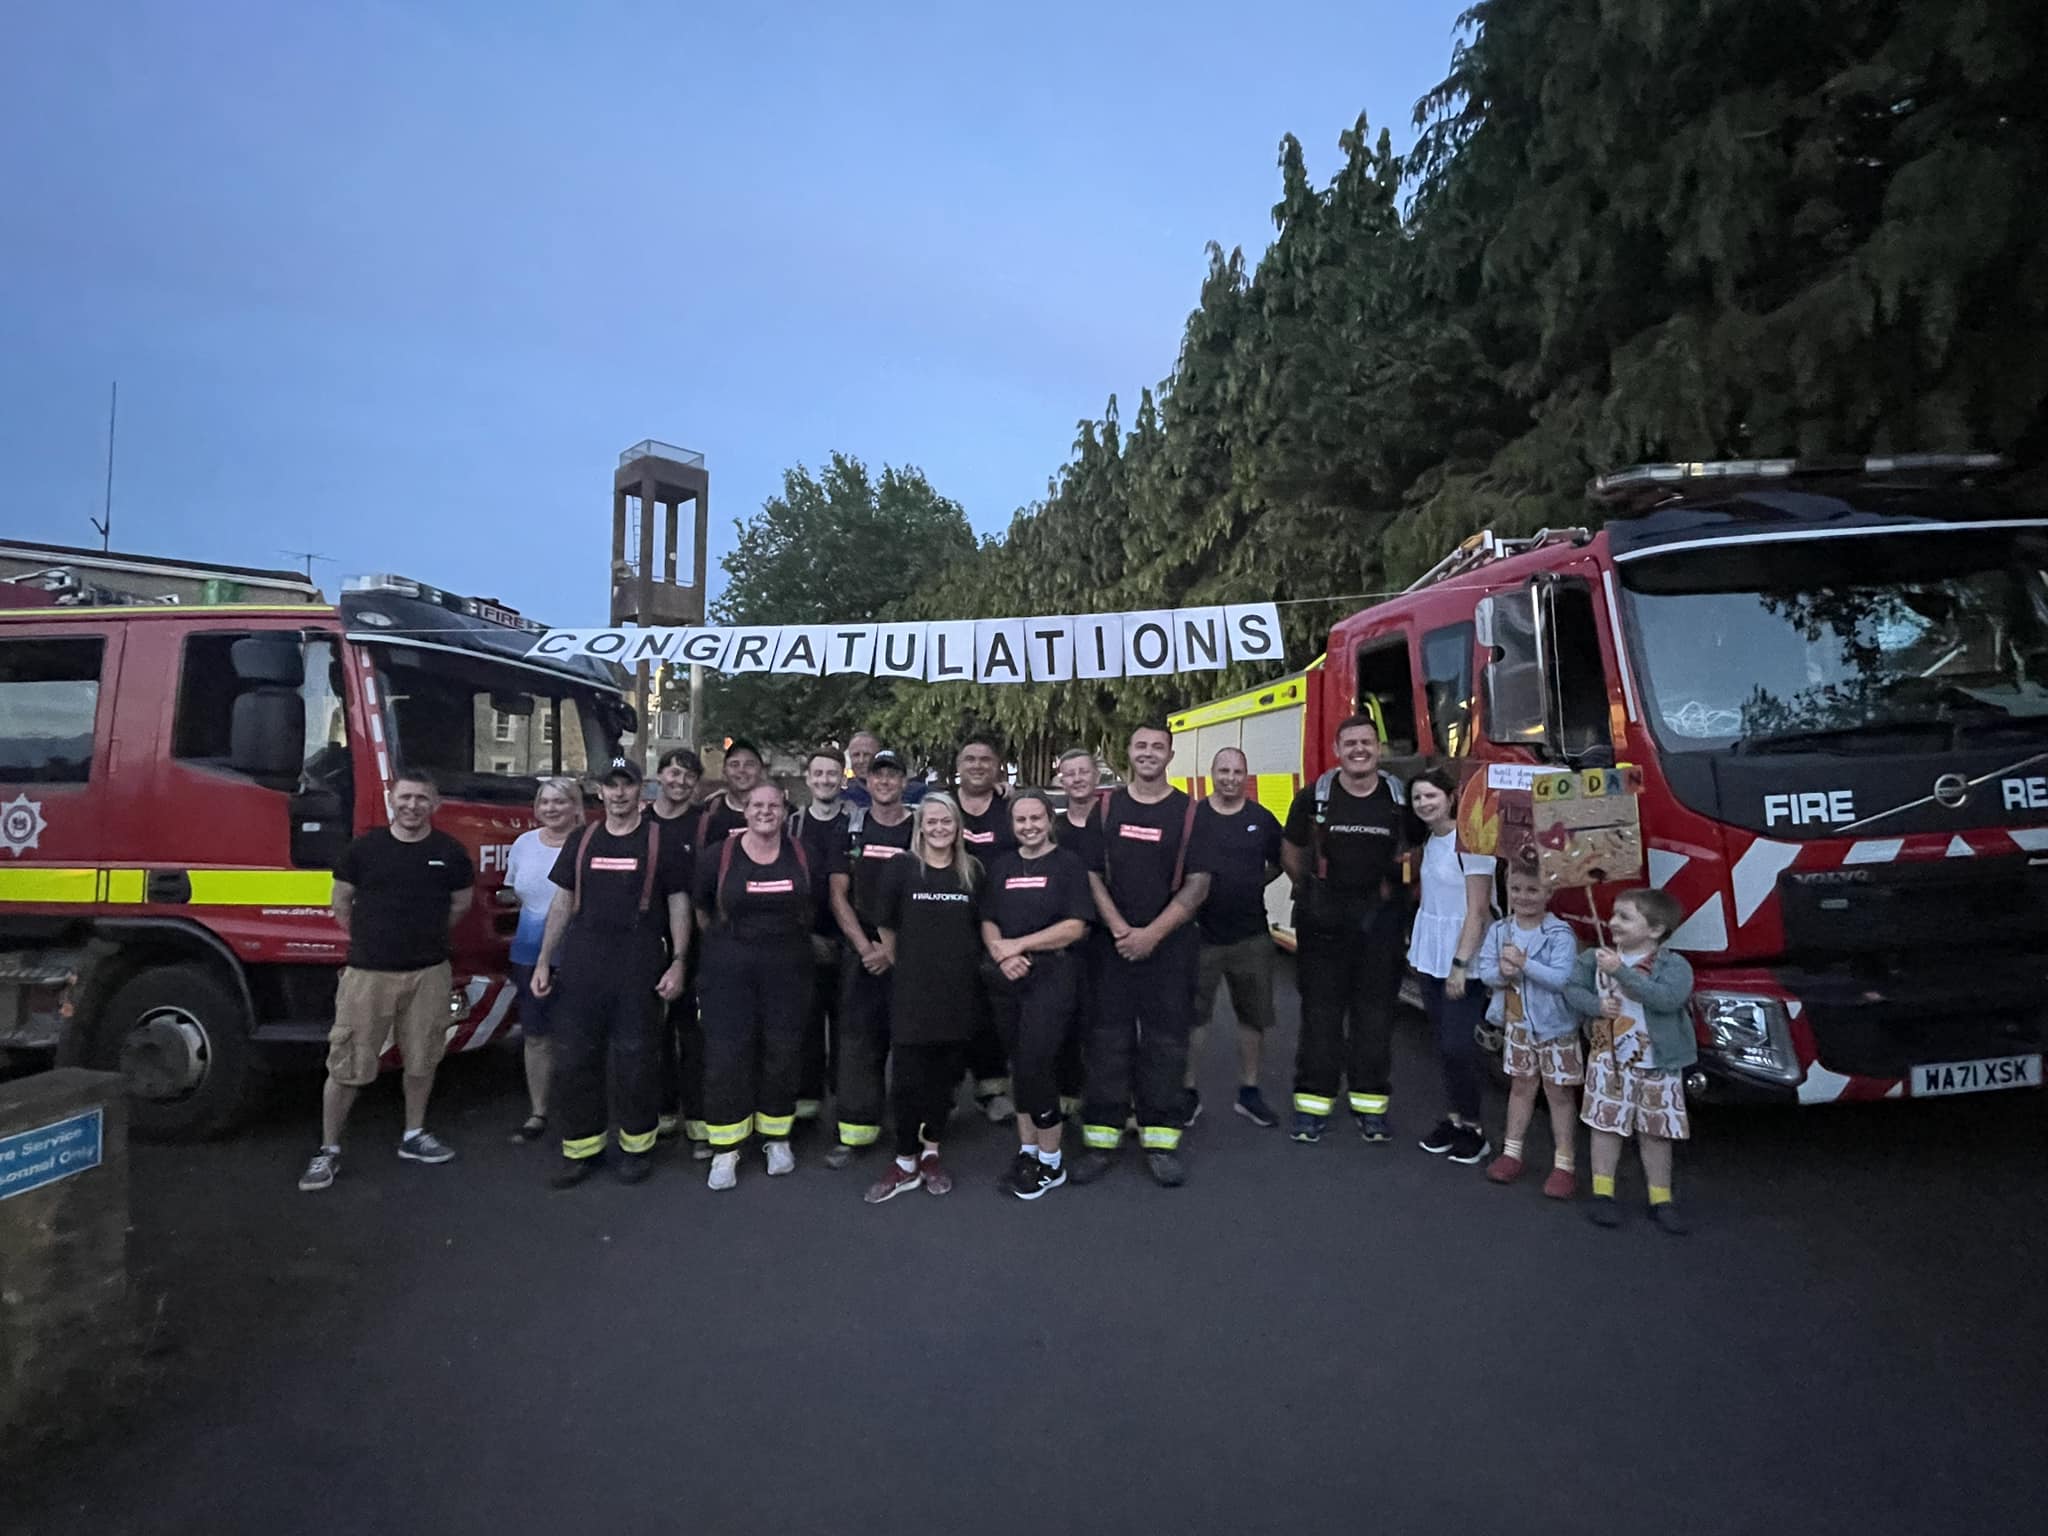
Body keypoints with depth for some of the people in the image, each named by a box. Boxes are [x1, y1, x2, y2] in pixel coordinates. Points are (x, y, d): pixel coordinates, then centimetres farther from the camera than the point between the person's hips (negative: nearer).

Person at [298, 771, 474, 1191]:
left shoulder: (449, 852, -1)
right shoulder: (364, 848, -4)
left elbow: (460, 904, 15)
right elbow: (341, 904, 8)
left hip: (428, 973, 2)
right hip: (367, 972, -2)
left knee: (421, 1059, 12)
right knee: (346, 1064, 1)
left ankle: (414, 1136, 29)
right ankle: (328, 1150, 15)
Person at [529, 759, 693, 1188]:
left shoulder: (663, 842, 1)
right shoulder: (582, 840, 11)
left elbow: (679, 906, -1)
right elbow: (562, 902, 13)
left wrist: (678, 963, -9)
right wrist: (544, 961, 8)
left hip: (639, 967, -3)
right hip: (582, 964, 4)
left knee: (635, 1060, 3)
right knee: (574, 1059, 6)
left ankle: (637, 1145, 19)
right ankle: (583, 1146, 19)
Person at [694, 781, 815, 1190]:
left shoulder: (803, 856, 1)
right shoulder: (718, 856, -4)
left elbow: (815, 906, 15)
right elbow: (699, 907, 7)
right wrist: (725, 941, 8)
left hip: (788, 970, 2)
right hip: (729, 971, -1)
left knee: (782, 1053, 8)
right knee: (726, 1056, -2)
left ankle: (777, 1139, 25)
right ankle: (725, 1150, 9)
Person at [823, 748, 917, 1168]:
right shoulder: (851, 828, 7)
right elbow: (838, 894, 4)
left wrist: (893, 949, -11)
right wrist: (865, 946, -7)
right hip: (859, 952, 2)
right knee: (856, 1038, 0)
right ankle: (855, 1130, 6)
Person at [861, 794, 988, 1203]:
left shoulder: (973, 871, 4)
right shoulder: (900, 868, -3)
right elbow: (886, 927, 4)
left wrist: (972, 967, 10)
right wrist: (899, 968, 7)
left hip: (958, 988, 2)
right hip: (912, 987, -2)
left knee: (944, 1073, 9)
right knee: (908, 1076, -2)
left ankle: (930, 1153, 25)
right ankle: (905, 1163, 12)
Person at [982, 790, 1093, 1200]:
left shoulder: (1068, 865, -3)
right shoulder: (1002, 866, 13)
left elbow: (1075, 927, -11)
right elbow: (988, 922, 12)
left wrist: (1019, 944, -12)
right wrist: (1000, 952, -9)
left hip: (1053, 976, -5)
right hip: (1007, 979, 5)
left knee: (1035, 1066, -10)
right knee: (1021, 1068, 10)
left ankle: (1050, 1162, 5)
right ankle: (1027, 1151, 23)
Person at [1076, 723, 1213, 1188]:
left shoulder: (1189, 812, 1)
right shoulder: (1107, 808, 6)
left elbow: (1197, 884, -4)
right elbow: (1092, 874, 2)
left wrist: (1152, 933, -12)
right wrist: (1119, 929, -10)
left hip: (1169, 945, -1)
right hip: (1112, 943, 1)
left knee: (1165, 1041, 4)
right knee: (1107, 1040, 3)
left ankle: (1161, 1140, 14)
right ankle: (1101, 1138, 11)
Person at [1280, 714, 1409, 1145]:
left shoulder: (1400, 798, 1)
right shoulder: (1314, 797, -3)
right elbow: (1291, 852, 8)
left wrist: (1394, 891, 9)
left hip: (1379, 920, 1)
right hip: (1322, 919, -1)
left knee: (1375, 1010, 7)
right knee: (1320, 1010, 4)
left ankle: (1370, 1101, 17)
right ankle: (1313, 1100, 11)